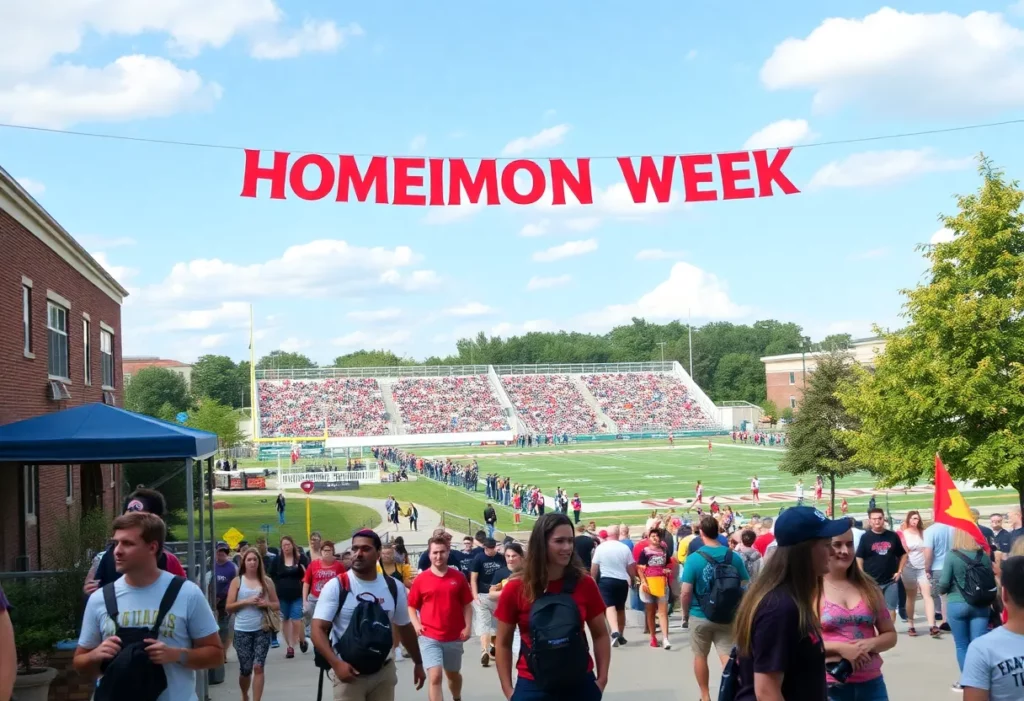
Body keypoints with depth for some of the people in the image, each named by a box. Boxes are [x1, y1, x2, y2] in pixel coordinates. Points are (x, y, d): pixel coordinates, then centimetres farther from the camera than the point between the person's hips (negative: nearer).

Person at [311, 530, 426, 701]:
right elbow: (318, 629, -12)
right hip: (349, 671, -4)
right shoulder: (336, 586, -9)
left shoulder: (393, 588, 3)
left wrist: (418, 663, 20)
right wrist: (336, 663, -26)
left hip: (384, 671, 4)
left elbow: (405, 628, 16)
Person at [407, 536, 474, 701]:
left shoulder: (458, 577, 0)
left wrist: (468, 627, -5)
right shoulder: (421, 579, -3)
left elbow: (467, 605, 4)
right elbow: (412, 606, 4)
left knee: (453, 674, 21)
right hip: (430, 637, -2)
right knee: (434, 677, -12)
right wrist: (416, 624, -10)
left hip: (454, 637, 2)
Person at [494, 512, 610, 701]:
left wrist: (602, 679, -1)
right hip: (533, 686, -1)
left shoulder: (585, 584, -2)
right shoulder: (515, 589, -6)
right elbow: (503, 644, 2)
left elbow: (601, 635, 8)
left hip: (580, 684, 1)